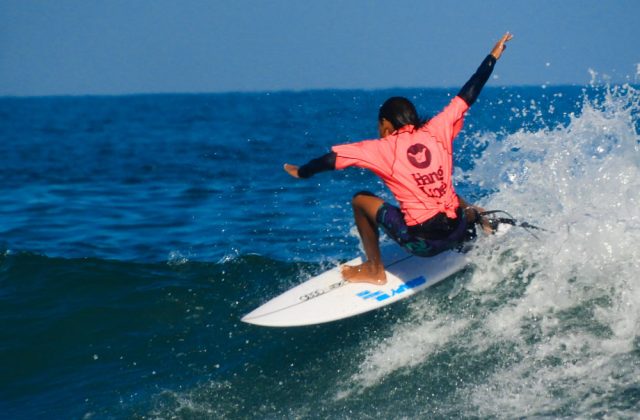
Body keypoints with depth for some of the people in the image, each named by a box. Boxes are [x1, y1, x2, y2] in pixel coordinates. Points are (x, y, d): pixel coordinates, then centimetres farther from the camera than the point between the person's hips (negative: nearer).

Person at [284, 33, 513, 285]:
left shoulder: (384, 148, -5)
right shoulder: (438, 131, 3)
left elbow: (332, 158, -2)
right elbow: (468, 95, 11)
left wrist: (301, 172, 16)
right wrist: (493, 57, 22)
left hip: (421, 242, -6)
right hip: (456, 233, 6)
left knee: (361, 200, 13)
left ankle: (374, 270, 19)